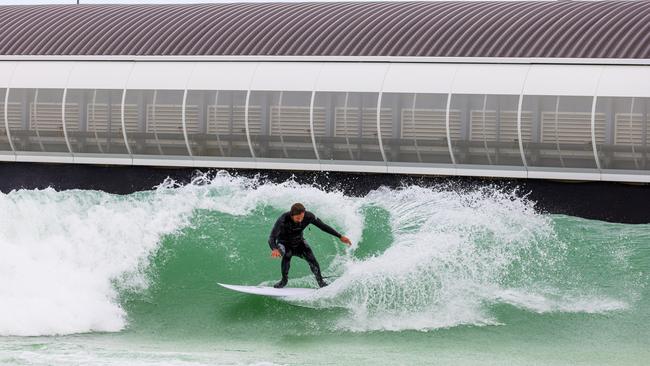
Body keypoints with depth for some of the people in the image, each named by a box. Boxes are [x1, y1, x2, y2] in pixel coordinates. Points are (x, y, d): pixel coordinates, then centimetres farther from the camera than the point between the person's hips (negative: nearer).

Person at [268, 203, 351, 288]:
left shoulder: (308, 216, -26)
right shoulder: (283, 220, -36)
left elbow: (323, 226, -13)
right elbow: (272, 238, -40)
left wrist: (340, 236, -12)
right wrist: (274, 249, -62)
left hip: (299, 242, 3)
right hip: (284, 243, -3)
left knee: (312, 260, -18)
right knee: (287, 255, -34)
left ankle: (320, 281, 2)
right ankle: (284, 280, -14)